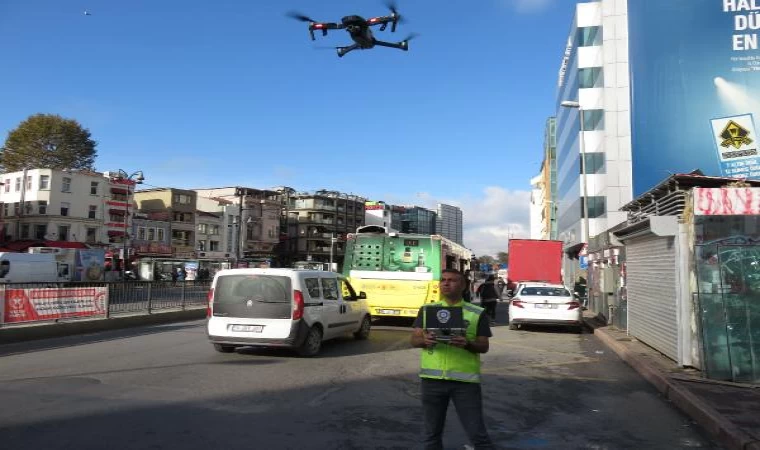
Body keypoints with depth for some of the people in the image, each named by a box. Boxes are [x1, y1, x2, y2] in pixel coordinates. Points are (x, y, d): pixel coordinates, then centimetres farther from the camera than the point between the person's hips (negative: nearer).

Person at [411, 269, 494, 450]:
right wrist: (425, 340, -21)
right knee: (432, 433, 13)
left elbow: (484, 346, 1)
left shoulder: (477, 313, 2)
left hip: (465, 379, -2)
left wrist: (467, 344, -21)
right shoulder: (426, 309, 8)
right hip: (432, 378, 2)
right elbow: (414, 340, 2)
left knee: (477, 433, 2)